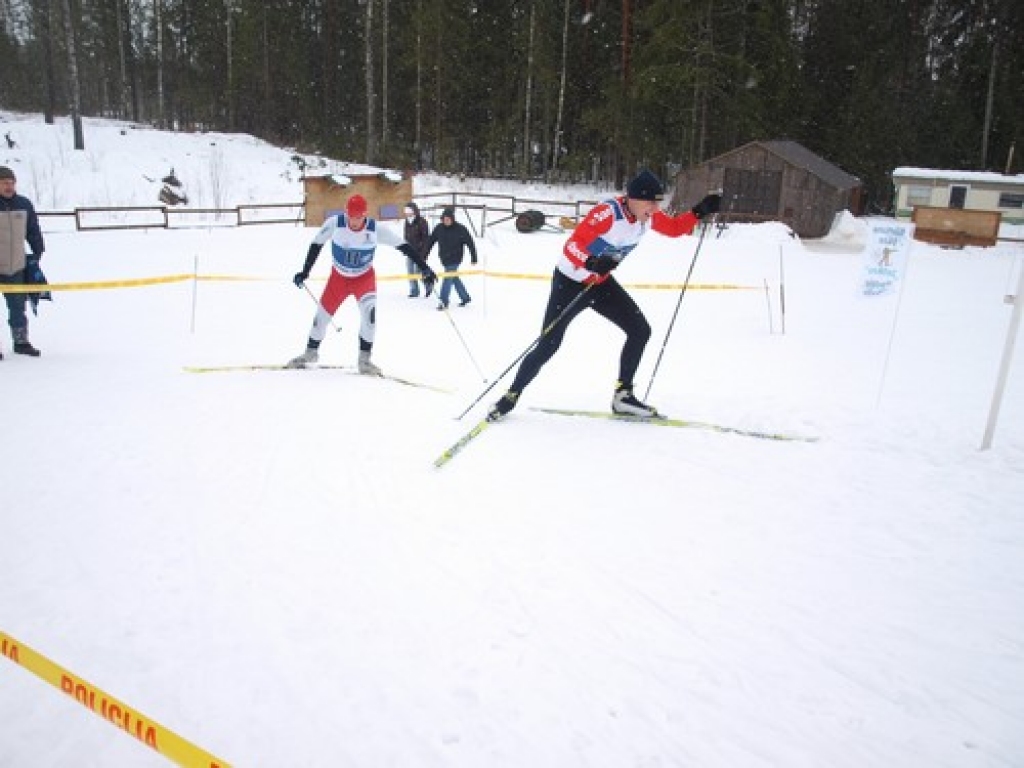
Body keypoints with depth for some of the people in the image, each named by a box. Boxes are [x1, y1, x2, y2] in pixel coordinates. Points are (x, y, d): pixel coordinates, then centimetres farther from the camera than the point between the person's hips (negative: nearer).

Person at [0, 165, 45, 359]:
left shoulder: (24, 204, 2)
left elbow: (33, 231, 12)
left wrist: (37, 253, 14)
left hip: (17, 267, 3)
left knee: (18, 306, 14)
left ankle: (21, 341, 26)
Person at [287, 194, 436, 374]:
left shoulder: (375, 229, -25)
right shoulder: (334, 223, -23)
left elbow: (403, 245, -22)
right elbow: (316, 245, -9)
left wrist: (425, 268, -28)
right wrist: (305, 271, -7)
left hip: (364, 276, -1)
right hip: (339, 276, 2)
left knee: (369, 309, -26)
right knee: (323, 313, 8)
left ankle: (364, 359, -12)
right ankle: (311, 352, 35)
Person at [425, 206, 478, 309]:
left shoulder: (460, 229, -15)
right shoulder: (438, 228, -3)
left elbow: (470, 243, -9)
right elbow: (430, 241, 5)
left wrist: (473, 257, -9)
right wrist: (425, 255, 4)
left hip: (455, 259, -5)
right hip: (444, 258, 5)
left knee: (448, 277, -11)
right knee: (454, 278, 14)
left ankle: (444, 301, -5)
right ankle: (465, 297, 30)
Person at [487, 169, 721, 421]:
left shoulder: (648, 215, -7)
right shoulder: (607, 212, -29)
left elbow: (675, 228, 9)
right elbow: (572, 246, -33)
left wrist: (700, 211, -7)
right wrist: (592, 263, -52)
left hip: (602, 282, 7)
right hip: (570, 282, -7)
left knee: (641, 330, -1)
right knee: (548, 345, -6)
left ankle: (623, 394, 9)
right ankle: (511, 395, 13)